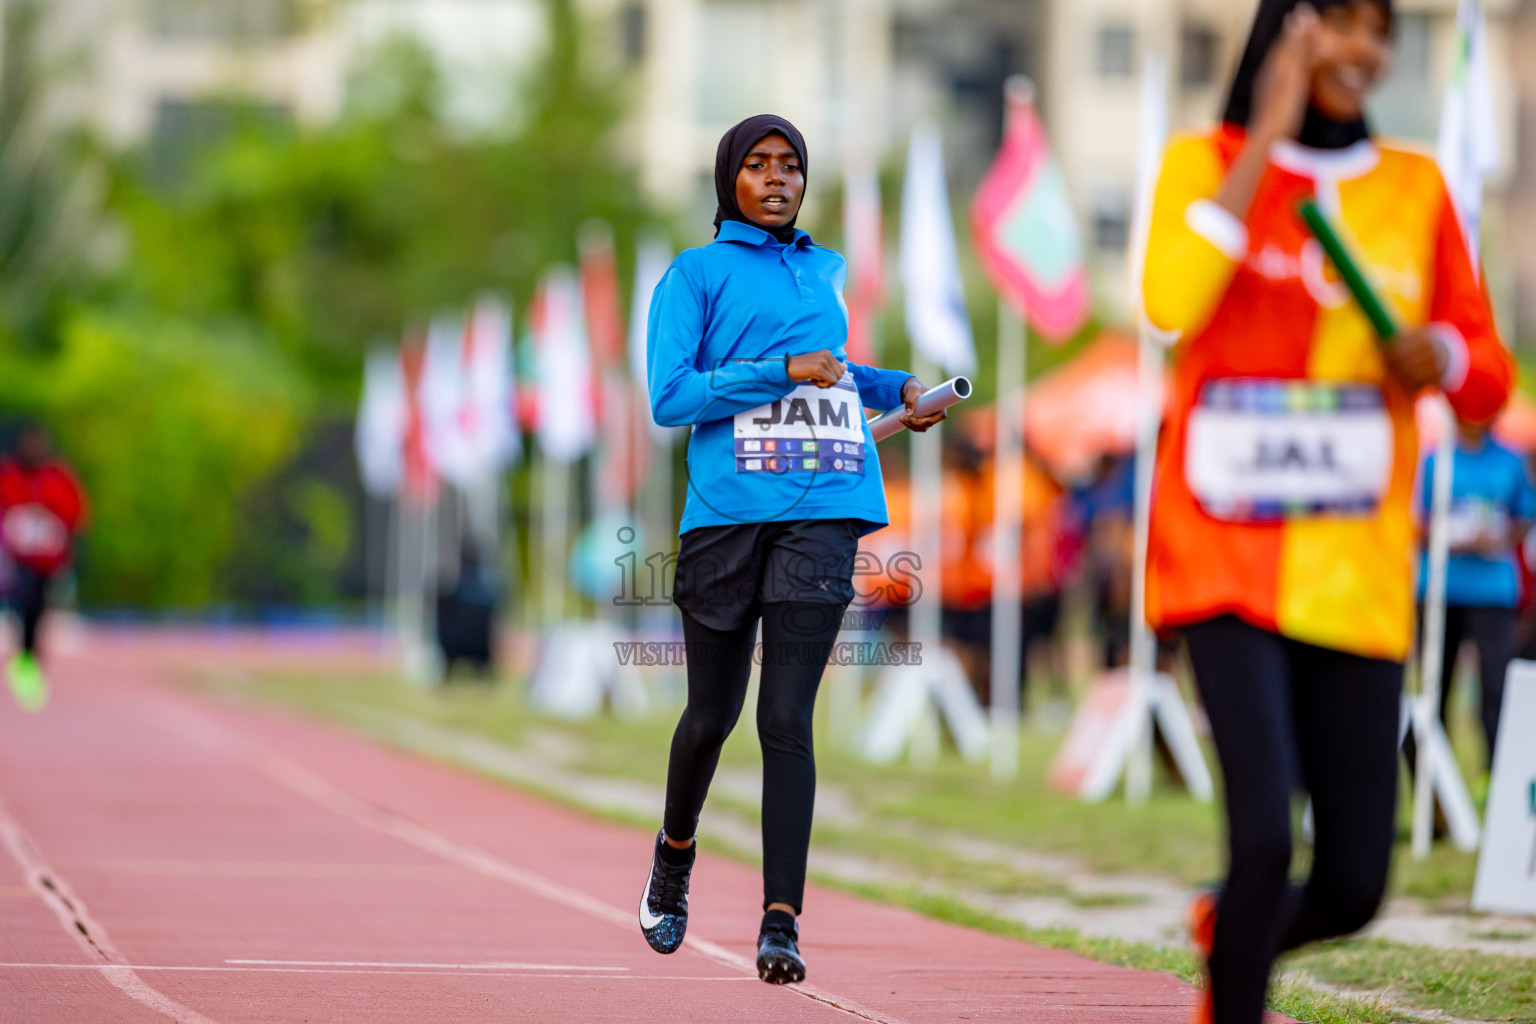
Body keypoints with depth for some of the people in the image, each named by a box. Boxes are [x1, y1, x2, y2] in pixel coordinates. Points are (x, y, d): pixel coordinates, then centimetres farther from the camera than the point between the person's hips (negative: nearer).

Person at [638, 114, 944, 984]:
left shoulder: (830, 273, 21)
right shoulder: (698, 273, 6)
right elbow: (671, 396, -6)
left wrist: (899, 389, 24)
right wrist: (784, 371, -13)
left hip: (823, 511, 2)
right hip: (727, 511, -2)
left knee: (788, 717, -10)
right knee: (714, 713, 8)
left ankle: (782, 922, -14)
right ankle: (675, 853, 39)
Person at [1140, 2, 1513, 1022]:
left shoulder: (1416, 188, 10)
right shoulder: (1207, 163, 2)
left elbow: (1489, 381, 15)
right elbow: (1171, 301, -19)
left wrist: (1439, 355, -9)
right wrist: (1270, 132, -14)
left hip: (1357, 577, 3)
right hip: (1225, 556, -3)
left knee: (1353, 886, 1)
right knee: (1265, 833, -22)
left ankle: (1229, 932, 35)